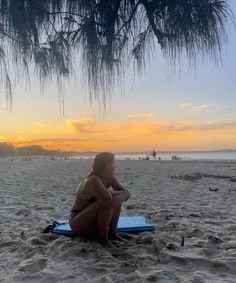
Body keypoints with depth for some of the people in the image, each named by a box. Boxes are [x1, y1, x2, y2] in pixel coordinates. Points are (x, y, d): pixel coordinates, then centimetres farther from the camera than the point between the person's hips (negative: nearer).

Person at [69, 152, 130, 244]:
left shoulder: (109, 178, -4)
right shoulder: (93, 180, -29)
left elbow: (126, 193, -1)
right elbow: (109, 203, -40)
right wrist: (121, 195, -21)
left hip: (92, 219, 8)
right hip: (77, 222, -8)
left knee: (117, 197, -5)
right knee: (107, 202, -30)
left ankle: (112, 232, -1)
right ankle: (102, 235, -11)